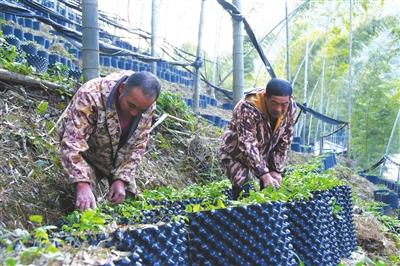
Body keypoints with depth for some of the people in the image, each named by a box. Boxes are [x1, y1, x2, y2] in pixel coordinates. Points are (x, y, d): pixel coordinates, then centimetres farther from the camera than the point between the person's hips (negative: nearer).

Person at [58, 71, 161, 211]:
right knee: (84, 207, -14)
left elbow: (138, 146, -12)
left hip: (118, 160, 4)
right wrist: (82, 184, -49)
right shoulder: (91, 96, -37)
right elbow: (72, 143, -40)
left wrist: (121, 179, -21)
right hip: (86, 157, -4)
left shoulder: (147, 104, -20)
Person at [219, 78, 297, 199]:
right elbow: (247, 145, -38)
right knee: (243, 191, -17)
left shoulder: (291, 108, -17)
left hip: (265, 154, 5)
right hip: (236, 153, -5)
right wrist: (264, 174, -44)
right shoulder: (248, 108, -34)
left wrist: (276, 169, -11)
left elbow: (284, 142, -7)